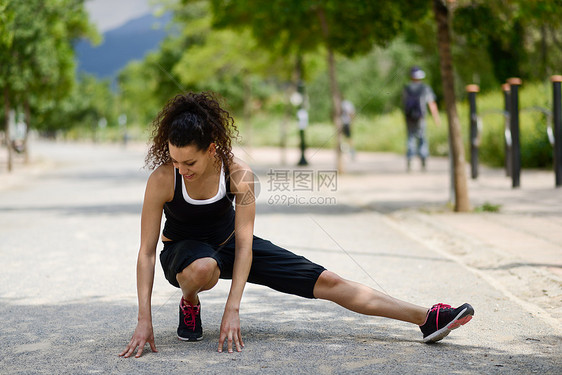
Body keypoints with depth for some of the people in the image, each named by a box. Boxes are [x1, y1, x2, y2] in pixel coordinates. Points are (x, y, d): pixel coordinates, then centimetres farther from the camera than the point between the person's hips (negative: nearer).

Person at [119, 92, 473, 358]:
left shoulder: (238, 174, -25)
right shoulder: (162, 180, -28)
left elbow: (243, 246, -24)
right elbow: (146, 252, -24)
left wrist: (232, 311, -32)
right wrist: (144, 320, -30)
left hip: (229, 242, 2)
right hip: (183, 251, -1)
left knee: (325, 281, -8)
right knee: (203, 268, -43)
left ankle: (428, 319, -5)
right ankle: (190, 303, -5)